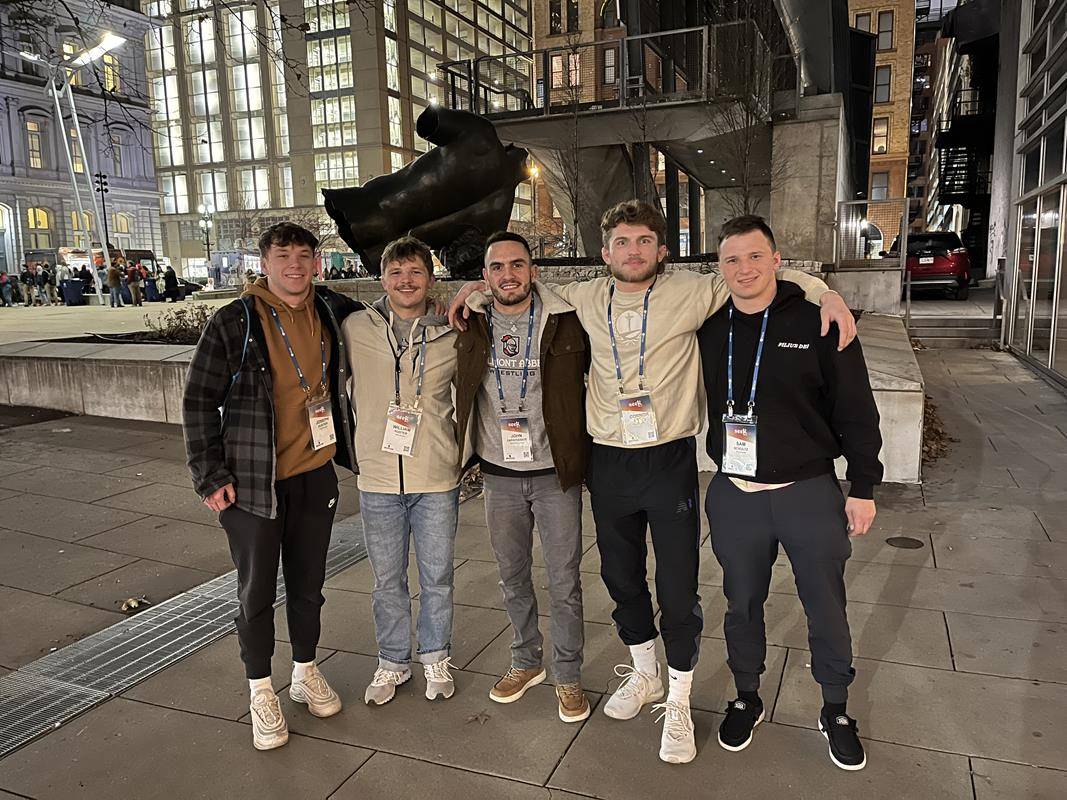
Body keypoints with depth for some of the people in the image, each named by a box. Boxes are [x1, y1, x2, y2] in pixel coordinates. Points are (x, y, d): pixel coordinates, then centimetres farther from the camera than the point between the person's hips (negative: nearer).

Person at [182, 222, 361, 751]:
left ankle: (305, 673, 37)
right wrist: (211, 476, -10)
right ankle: (261, 692, 27)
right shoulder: (234, 323, -10)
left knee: (308, 584, 16)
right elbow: (199, 401, -7)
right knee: (256, 591, 8)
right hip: (252, 482, -3)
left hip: (315, 476, 3)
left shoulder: (333, 312, 1)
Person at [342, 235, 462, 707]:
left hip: (437, 480, 0)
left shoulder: (451, 336, -2)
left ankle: (436, 658, 34)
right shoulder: (355, 331, -1)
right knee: (387, 580, 14)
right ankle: (393, 662, 34)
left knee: (437, 577, 12)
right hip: (378, 481, 1)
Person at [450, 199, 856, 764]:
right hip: (608, 462, 3)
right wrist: (477, 287, 10)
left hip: (670, 461, -3)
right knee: (621, 578, 17)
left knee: (678, 588, 3)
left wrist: (824, 293, -14)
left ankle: (678, 703, 24)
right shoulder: (585, 300, 4)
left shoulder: (691, 293, -5)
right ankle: (643, 673, 41)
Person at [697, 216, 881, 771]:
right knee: (743, 604, 17)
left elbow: (855, 409, -4)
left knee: (826, 609, 13)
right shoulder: (708, 329, 0)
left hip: (810, 493, -2)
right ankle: (746, 699, 40)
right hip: (734, 496, 2)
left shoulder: (817, 321, -8)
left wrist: (863, 487, -3)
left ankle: (835, 710, 36)